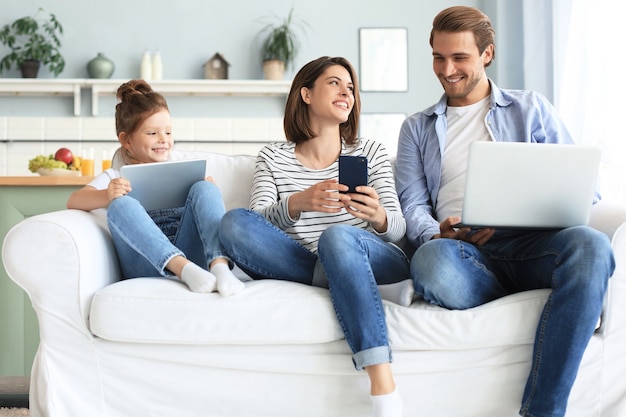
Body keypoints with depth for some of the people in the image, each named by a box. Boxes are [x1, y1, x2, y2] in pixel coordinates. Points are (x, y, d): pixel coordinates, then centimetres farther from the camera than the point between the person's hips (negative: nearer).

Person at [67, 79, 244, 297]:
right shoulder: (116, 176, 17)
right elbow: (73, 201, -1)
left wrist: (208, 192, -5)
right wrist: (106, 196, -24)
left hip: (187, 251, 2)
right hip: (146, 264, -2)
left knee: (204, 189, -16)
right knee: (120, 204, -26)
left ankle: (219, 266, -40)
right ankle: (184, 269, -44)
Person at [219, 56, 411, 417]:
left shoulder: (371, 152, 15)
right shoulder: (273, 158, 14)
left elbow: (398, 229, 5)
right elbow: (258, 226, -3)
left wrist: (378, 217, -21)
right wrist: (296, 204, -25)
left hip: (378, 263, -1)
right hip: (317, 264, 1)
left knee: (337, 236, -36)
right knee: (234, 223, -21)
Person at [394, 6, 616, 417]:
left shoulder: (531, 108, 19)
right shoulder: (417, 128, 24)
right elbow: (414, 207, 12)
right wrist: (437, 235, -13)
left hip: (528, 244, 0)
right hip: (460, 250, 0)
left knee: (589, 245, -36)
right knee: (431, 261, -39)